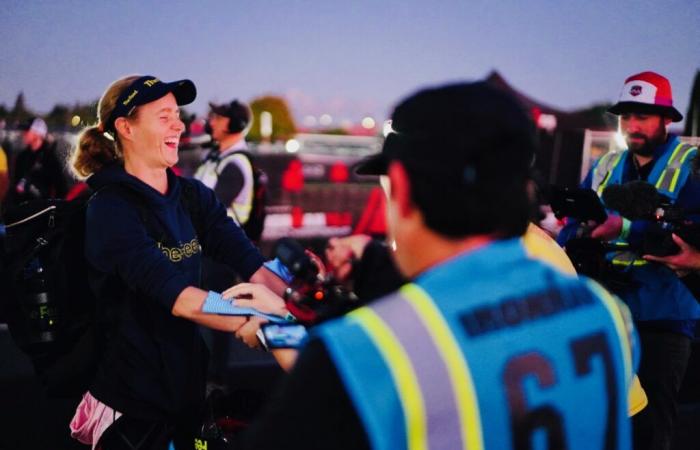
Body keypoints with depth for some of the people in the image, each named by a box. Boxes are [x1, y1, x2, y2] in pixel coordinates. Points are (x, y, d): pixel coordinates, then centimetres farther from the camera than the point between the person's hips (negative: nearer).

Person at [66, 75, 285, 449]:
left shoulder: (193, 195, 4)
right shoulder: (110, 210, -17)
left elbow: (253, 267, -9)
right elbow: (177, 296, -29)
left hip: (188, 386, 6)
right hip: (133, 404, -6)